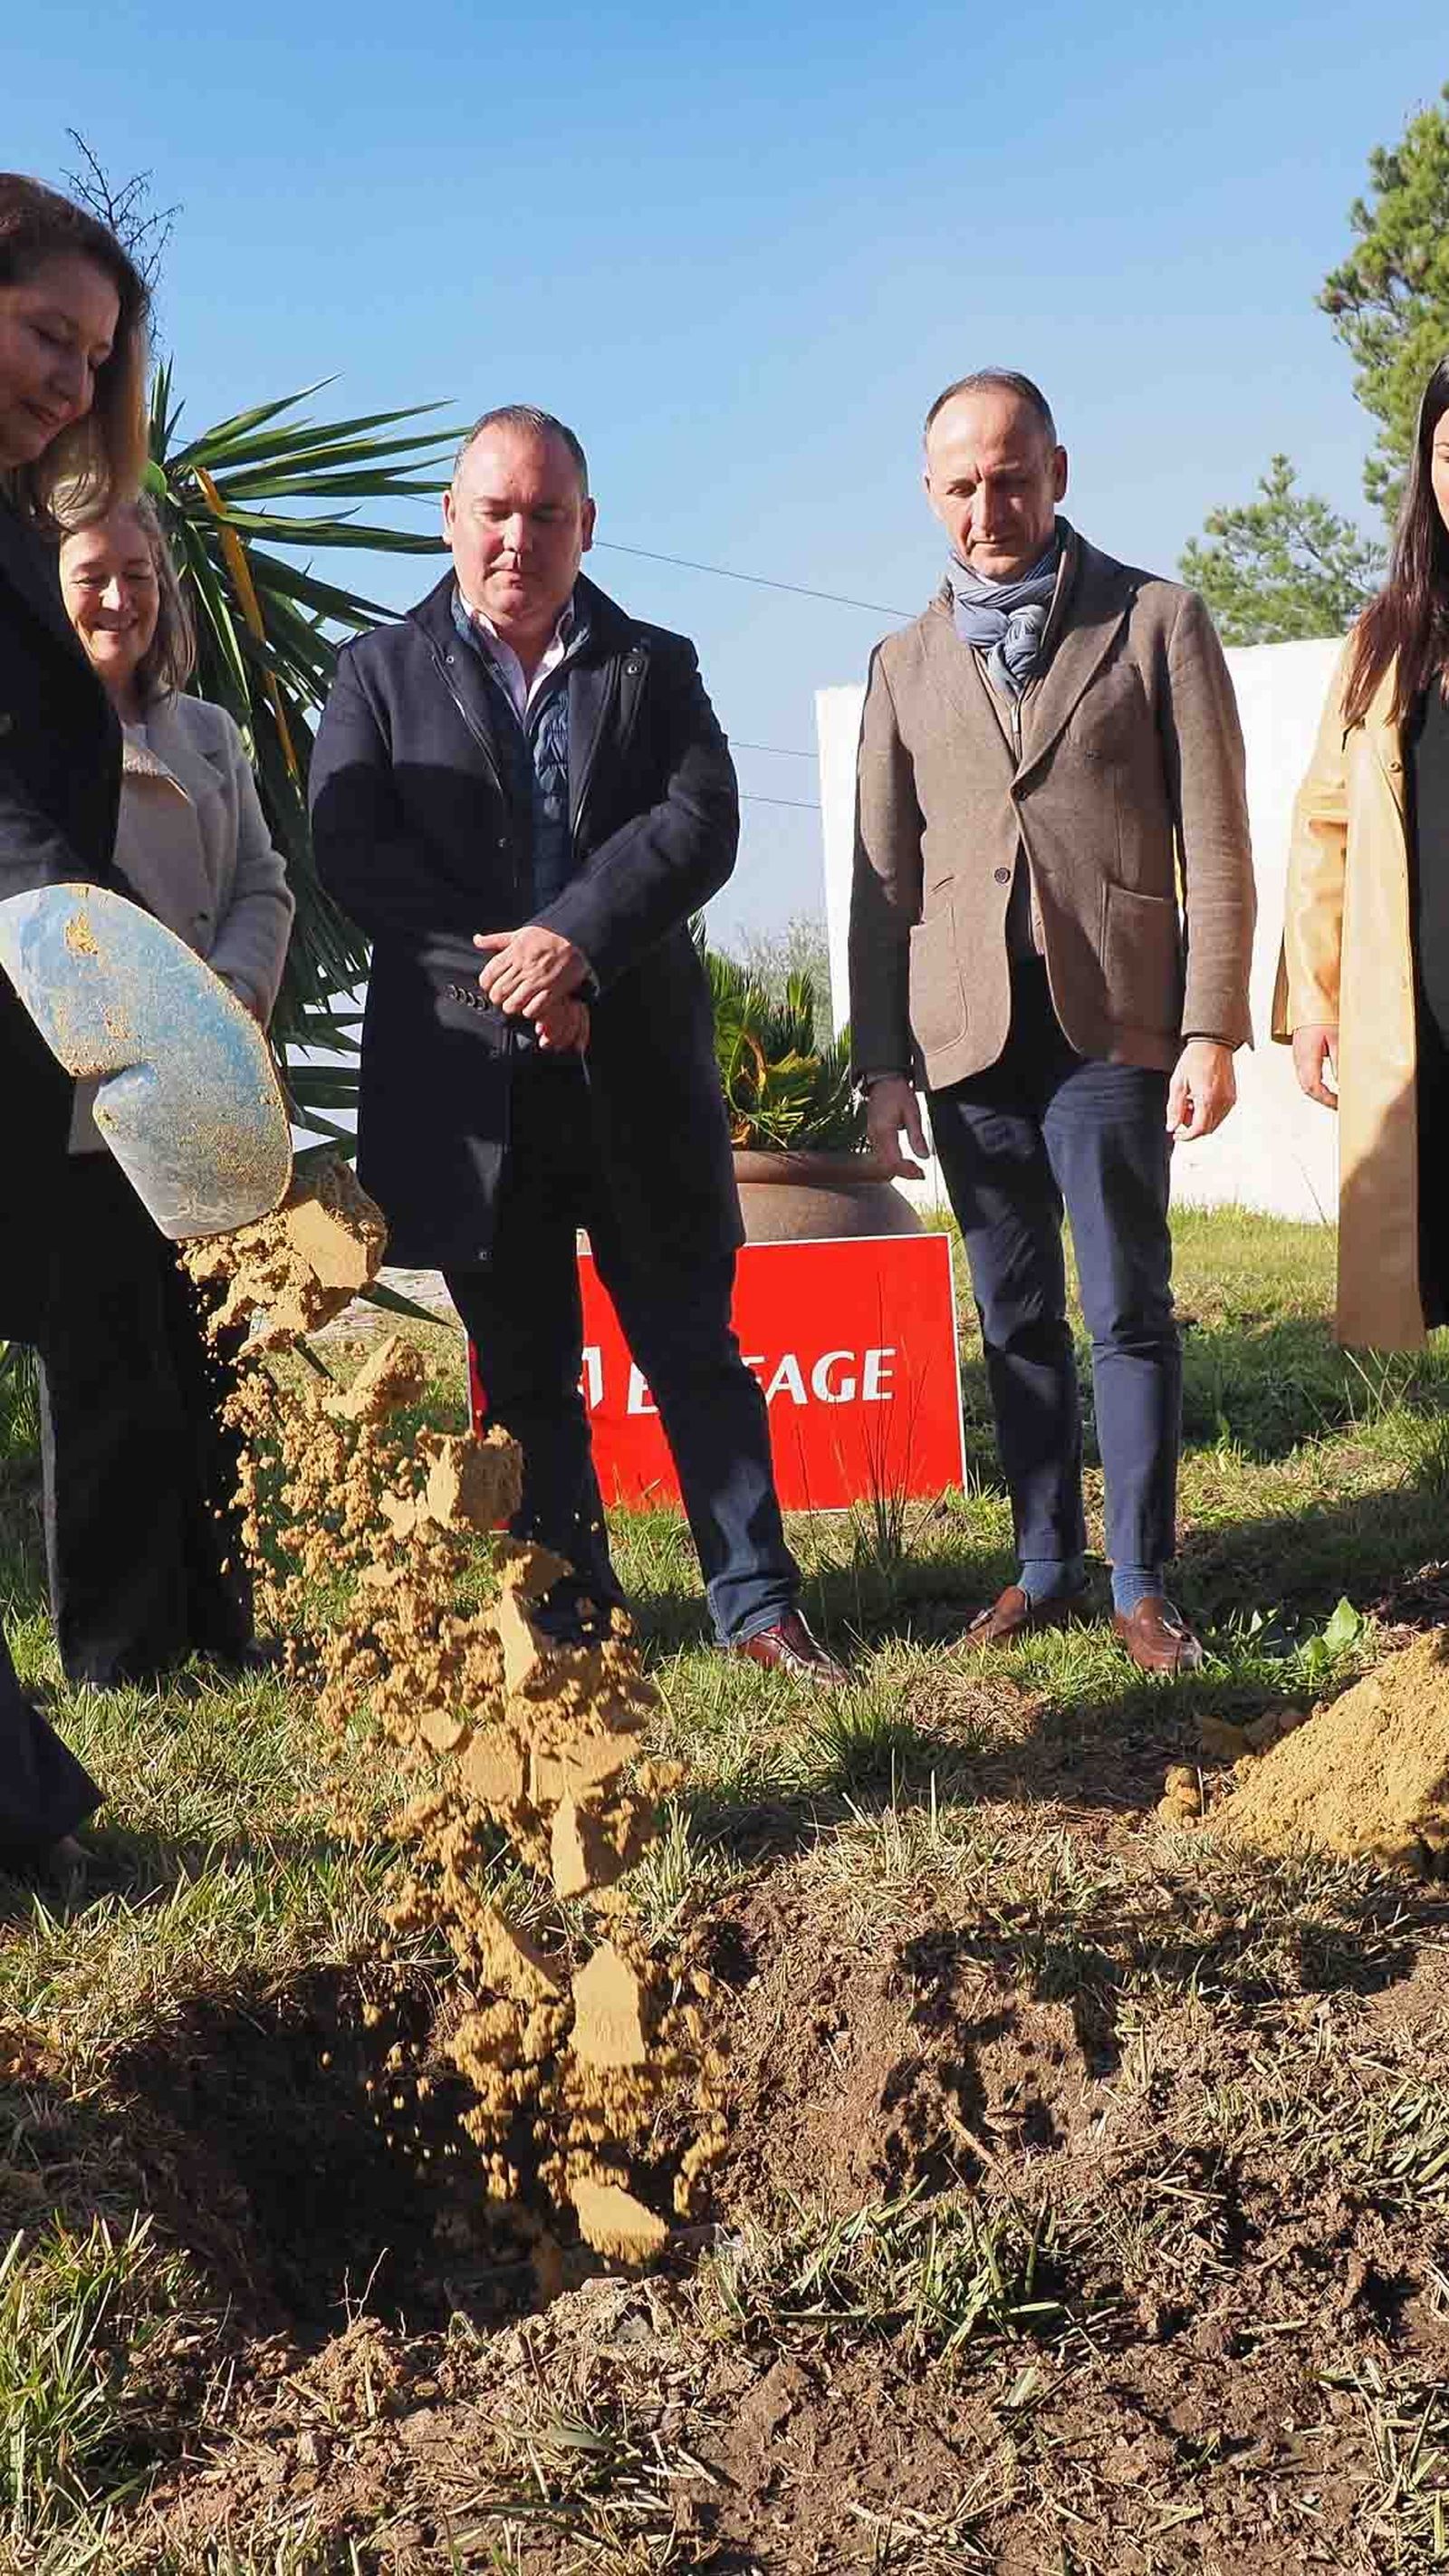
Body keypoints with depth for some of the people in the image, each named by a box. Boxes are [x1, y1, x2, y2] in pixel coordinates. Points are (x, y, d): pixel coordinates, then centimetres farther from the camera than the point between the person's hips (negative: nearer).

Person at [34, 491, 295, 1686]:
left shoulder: (207, 735, 18)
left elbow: (263, 889, 13)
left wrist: (226, 1006, -5)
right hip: (76, 1113, -4)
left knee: (212, 1376, 8)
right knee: (106, 1388, 0)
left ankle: (220, 1631, 19)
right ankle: (118, 1656, 10)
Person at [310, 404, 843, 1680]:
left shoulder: (656, 666, 11)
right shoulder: (381, 672, 8)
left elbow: (700, 825, -4)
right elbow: (352, 850, -5)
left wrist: (573, 939, -19)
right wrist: (504, 976, -14)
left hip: (635, 1066, 0)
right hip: (470, 1080, 0)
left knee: (695, 1345, 4)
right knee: (523, 1367, 10)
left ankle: (760, 1601, 12)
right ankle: (567, 1605, 22)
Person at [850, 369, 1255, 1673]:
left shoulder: (1156, 622, 4)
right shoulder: (907, 663, 14)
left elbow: (1215, 845, 0)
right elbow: (884, 876, 13)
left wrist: (1213, 1028, -8)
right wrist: (883, 1061, 7)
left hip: (1111, 1024, -3)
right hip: (968, 1032, 3)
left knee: (1129, 1312, -1)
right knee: (1017, 1319, 8)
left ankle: (1144, 1581, 8)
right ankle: (1045, 1564, 18)